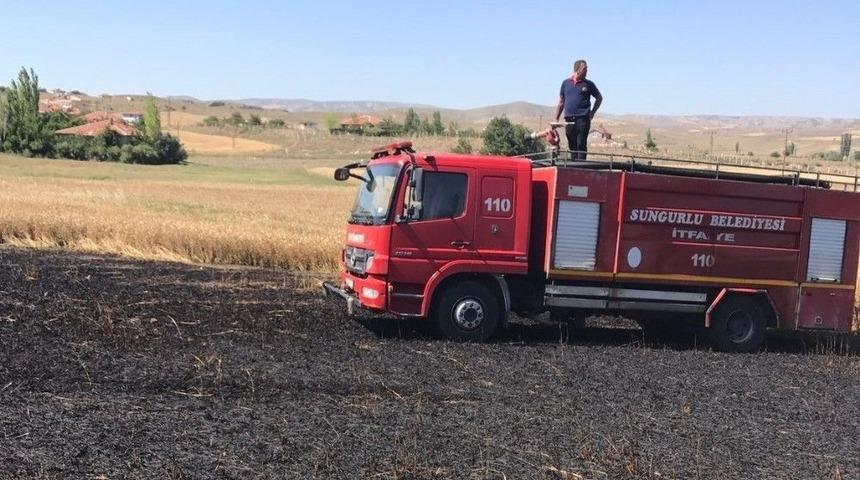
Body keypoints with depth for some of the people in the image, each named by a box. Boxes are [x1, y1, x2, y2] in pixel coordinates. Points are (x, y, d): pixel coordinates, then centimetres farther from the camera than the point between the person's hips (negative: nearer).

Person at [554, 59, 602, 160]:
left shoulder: (588, 84, 5)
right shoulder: (566, 83, 11)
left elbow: (599, 98, 16)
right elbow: (561, 102, 15)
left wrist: (592, 112, 6)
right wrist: (556, 119, 11)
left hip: (583, 119, -3)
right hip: (569, 119, 3)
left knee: (581, 145, -9)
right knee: (572, 146, 7)